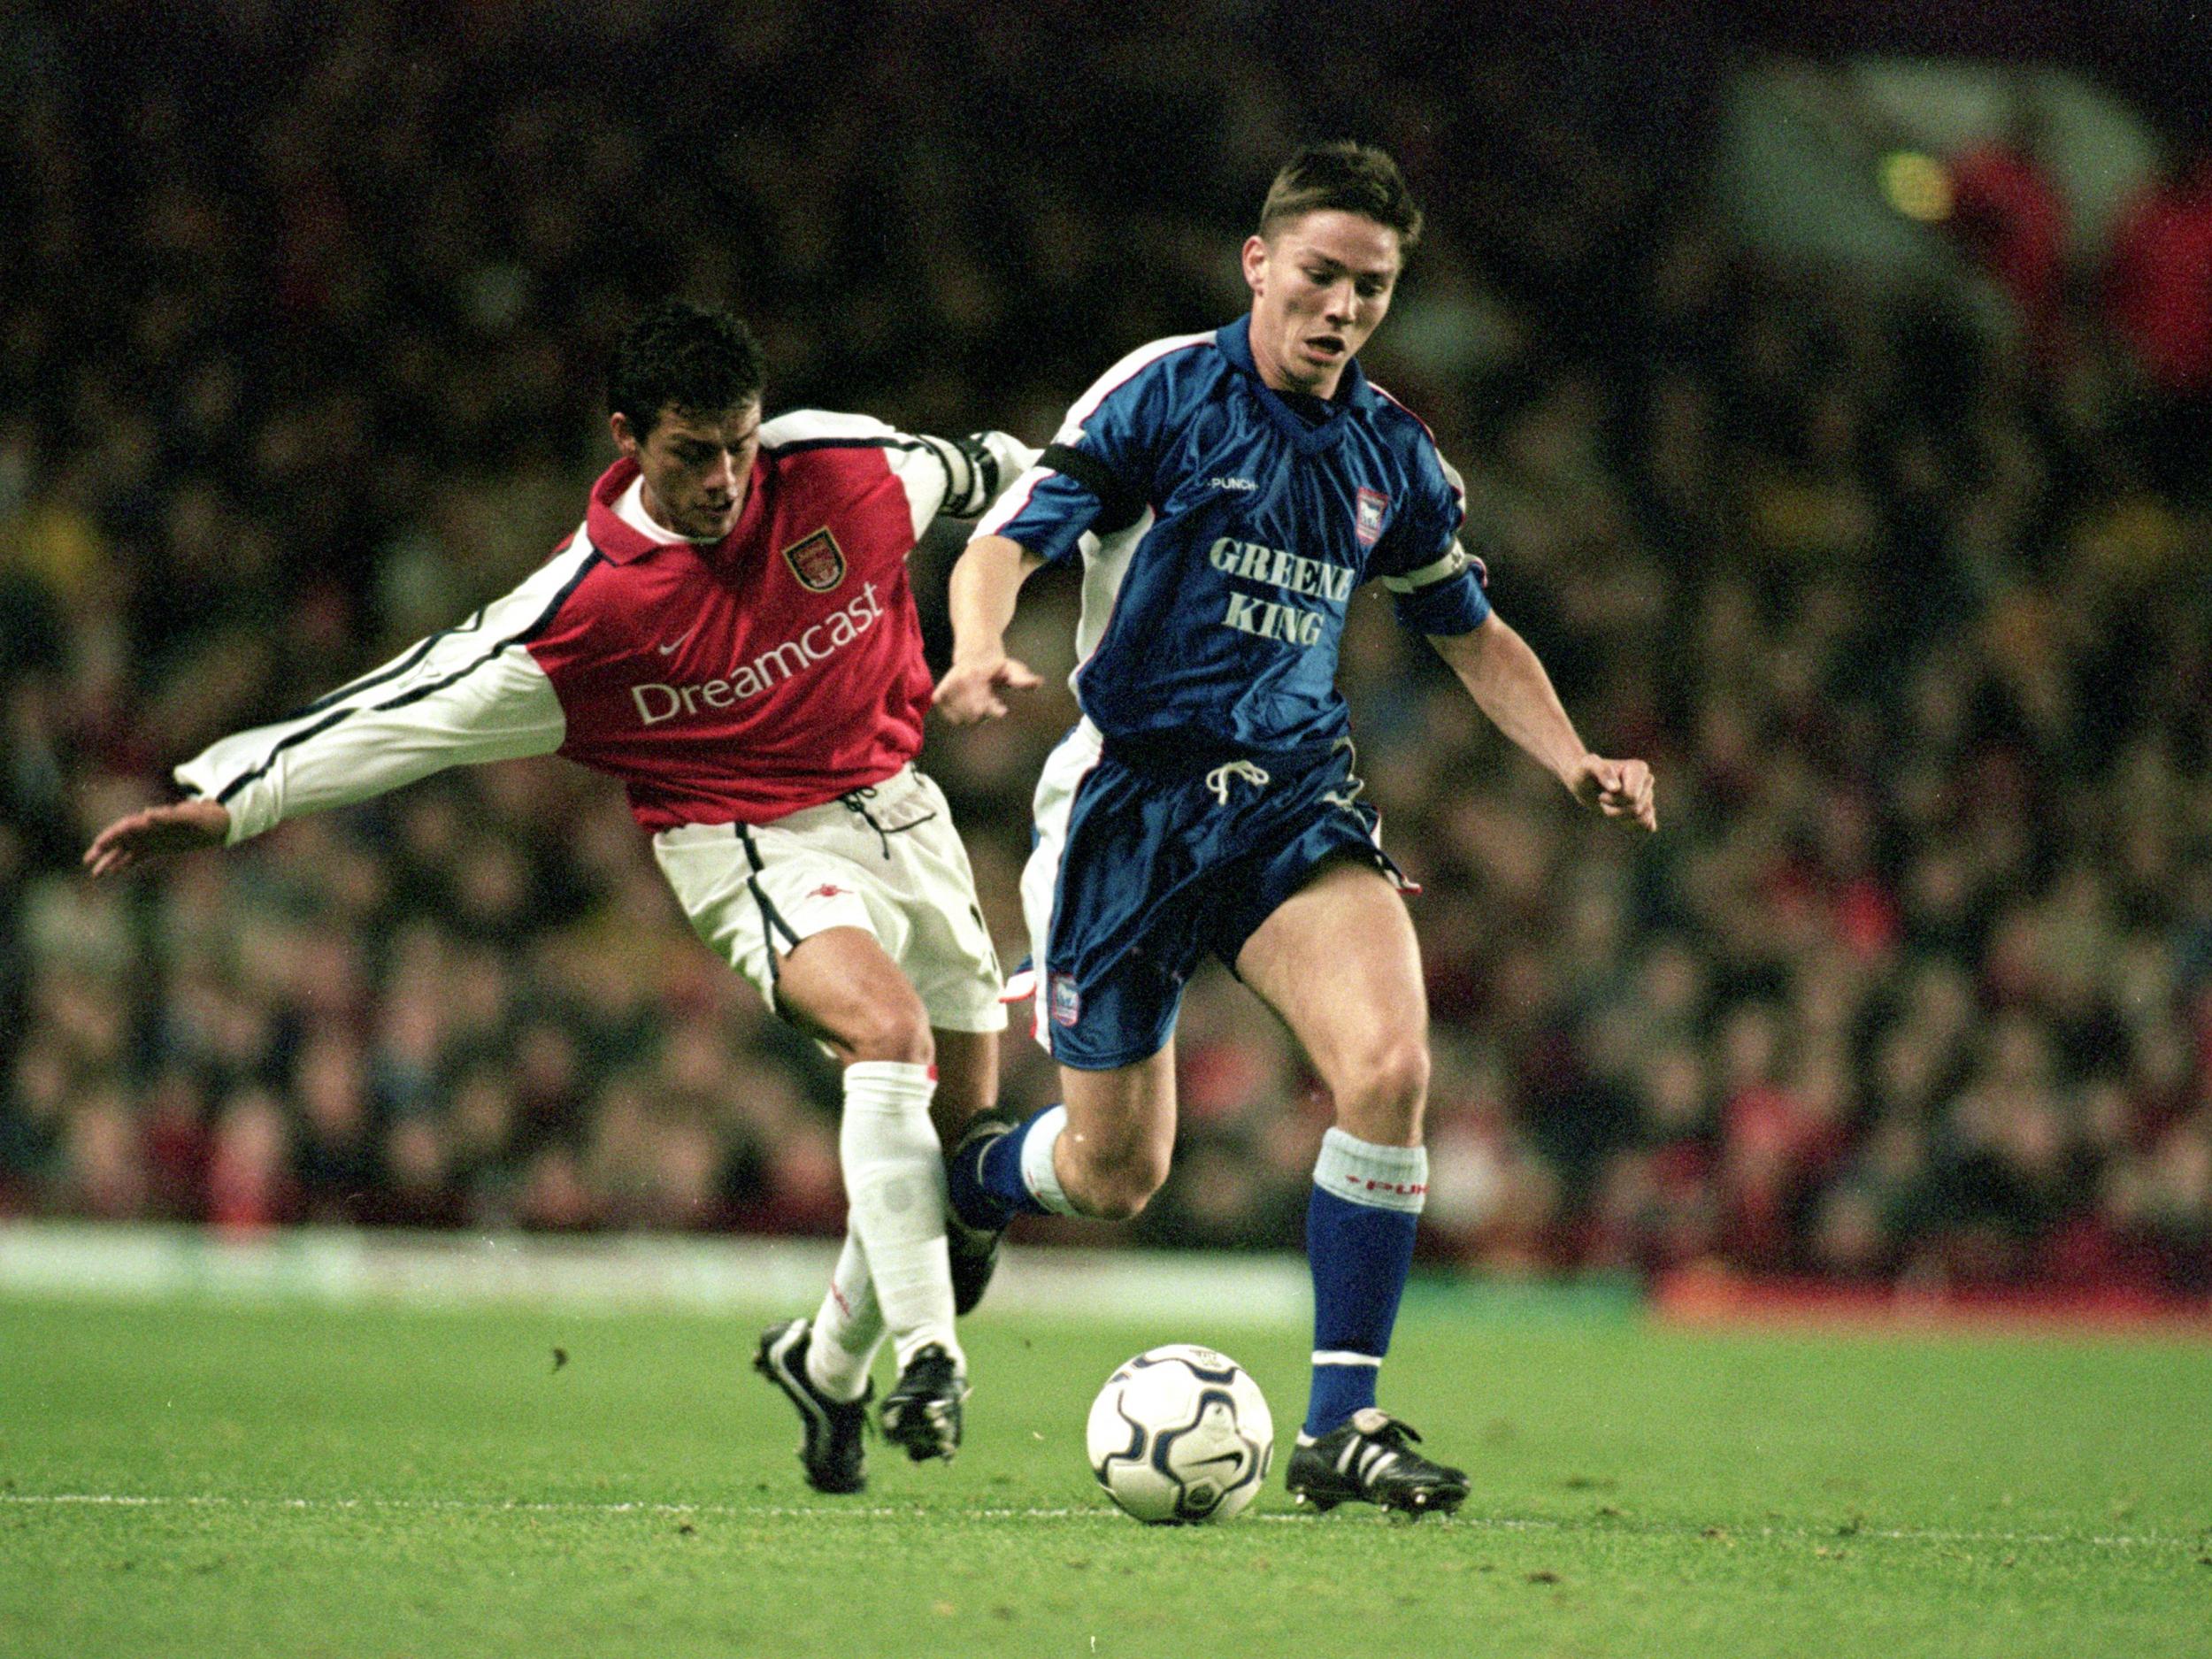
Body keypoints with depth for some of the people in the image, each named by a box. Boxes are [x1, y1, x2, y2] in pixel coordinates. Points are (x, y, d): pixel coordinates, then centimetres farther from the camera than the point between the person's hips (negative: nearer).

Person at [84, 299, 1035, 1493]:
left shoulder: (844, 468, -11)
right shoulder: (579, 610, -19)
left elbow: (969, 473, 11)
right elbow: (419, 706, -14)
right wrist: (231, 798, -18)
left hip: (899, 810, 5)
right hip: (754, 845, -5)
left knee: (964, 1116, 8)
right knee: (888, 1031, -32)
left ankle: (828, 1360, 30)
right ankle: (925, 1353, -33)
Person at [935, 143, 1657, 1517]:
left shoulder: (1393, 456, 7)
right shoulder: (1163, 395, -6)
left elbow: (1477, 635, 20)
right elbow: (1004, 543, -11)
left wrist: (1574, 761, 3)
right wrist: (981, 653, -33)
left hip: (1292, 792, 3)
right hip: (1129, 795, -3)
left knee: (1390, 1064, -25)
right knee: (1115, 1174, 4)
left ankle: (1343, 1422, -14)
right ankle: (960, 1177, 42)